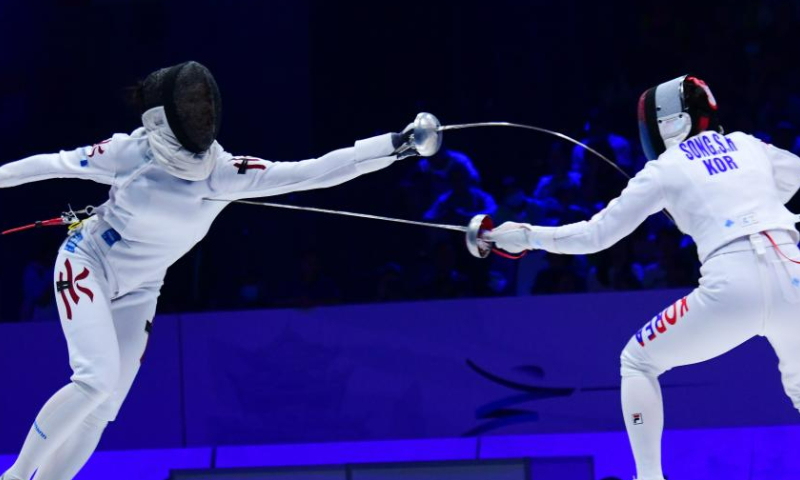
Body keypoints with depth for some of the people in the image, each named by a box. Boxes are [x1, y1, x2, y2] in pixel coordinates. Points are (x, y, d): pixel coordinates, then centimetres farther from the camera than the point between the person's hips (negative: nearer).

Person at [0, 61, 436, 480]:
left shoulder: (225, 173, -17)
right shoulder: (132, 151, -23)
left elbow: (315, 172, -24)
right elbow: (56, 163, -7)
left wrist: (393, 145, -33)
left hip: (136, 293, 5)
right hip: (86, 265, -5)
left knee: (101, 412, 3)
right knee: (98, 379, -24)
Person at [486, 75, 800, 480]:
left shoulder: (665, 168, 12)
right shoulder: (749, 146, 21)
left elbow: (597, 235, 14)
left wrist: (527, 236, 23)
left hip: (733, 288, -4)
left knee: (638, 362, 18)